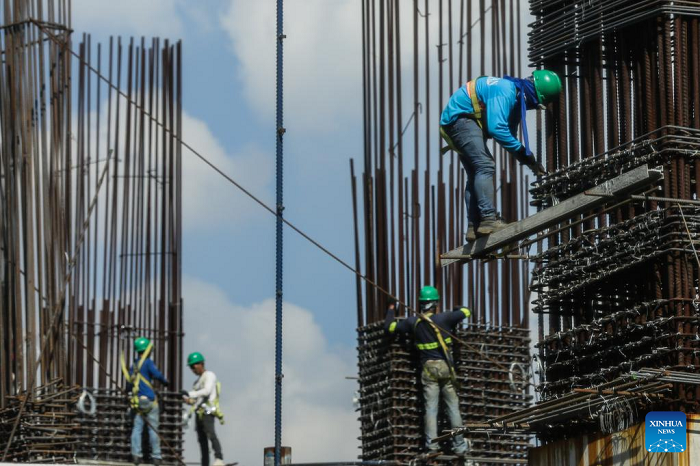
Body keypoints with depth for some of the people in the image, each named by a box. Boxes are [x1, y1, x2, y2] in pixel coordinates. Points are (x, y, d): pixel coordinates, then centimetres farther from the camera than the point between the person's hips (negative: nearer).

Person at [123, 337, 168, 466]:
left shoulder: (133, 365, 16)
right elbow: (156, 374, -20)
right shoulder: (148, 362, -4)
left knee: (137, 428, 3)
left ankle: (136, 455, -5)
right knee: (153, 429, -2)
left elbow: (128, 386, 20)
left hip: (137, 401, 6)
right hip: (149, 400, -6)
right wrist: (164, 381, -1)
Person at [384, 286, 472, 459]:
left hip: (429, 368, 1)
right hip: (446, 367, -1)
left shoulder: (413, 322, -1)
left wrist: (391, 310, 24)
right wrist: (456, 312, 28)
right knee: (453, 407, 4)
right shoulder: (444, 318, -6)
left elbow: (389, 327, 8)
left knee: (431, 408, 2)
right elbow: (466, 312, 5)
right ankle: (459, 445, 4)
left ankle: (431, 444, -7)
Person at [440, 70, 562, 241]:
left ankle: (474, 228, 5)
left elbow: (509, 133, 17)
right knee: (485, 166, -21)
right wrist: (522, 152, -24)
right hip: (460, 118, -11)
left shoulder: (517, 98, 11)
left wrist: (529, 160, 3)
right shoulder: (505, 92, -23)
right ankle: (488, 219, -29)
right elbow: (497, 128, -31)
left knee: (475, 175, 8)